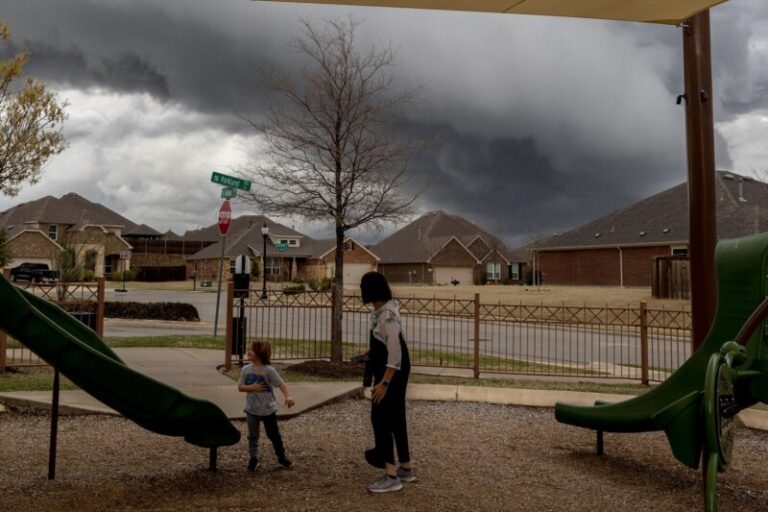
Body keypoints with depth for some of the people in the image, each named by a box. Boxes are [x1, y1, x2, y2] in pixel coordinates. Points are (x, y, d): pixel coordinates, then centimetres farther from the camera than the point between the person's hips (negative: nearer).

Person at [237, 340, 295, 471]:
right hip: (252, 409, 3)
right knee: (252, 436, 12)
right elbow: (240, 387, -2)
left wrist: (288, 396, -36)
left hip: (268, 409, -3)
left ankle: (281, 457, 28)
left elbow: (281, 384, -20)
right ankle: (253, 458, 27)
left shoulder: (269, 370, -16)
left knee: (273, 434, 11)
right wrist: (252, 387, -21)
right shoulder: (246, 369, -4)